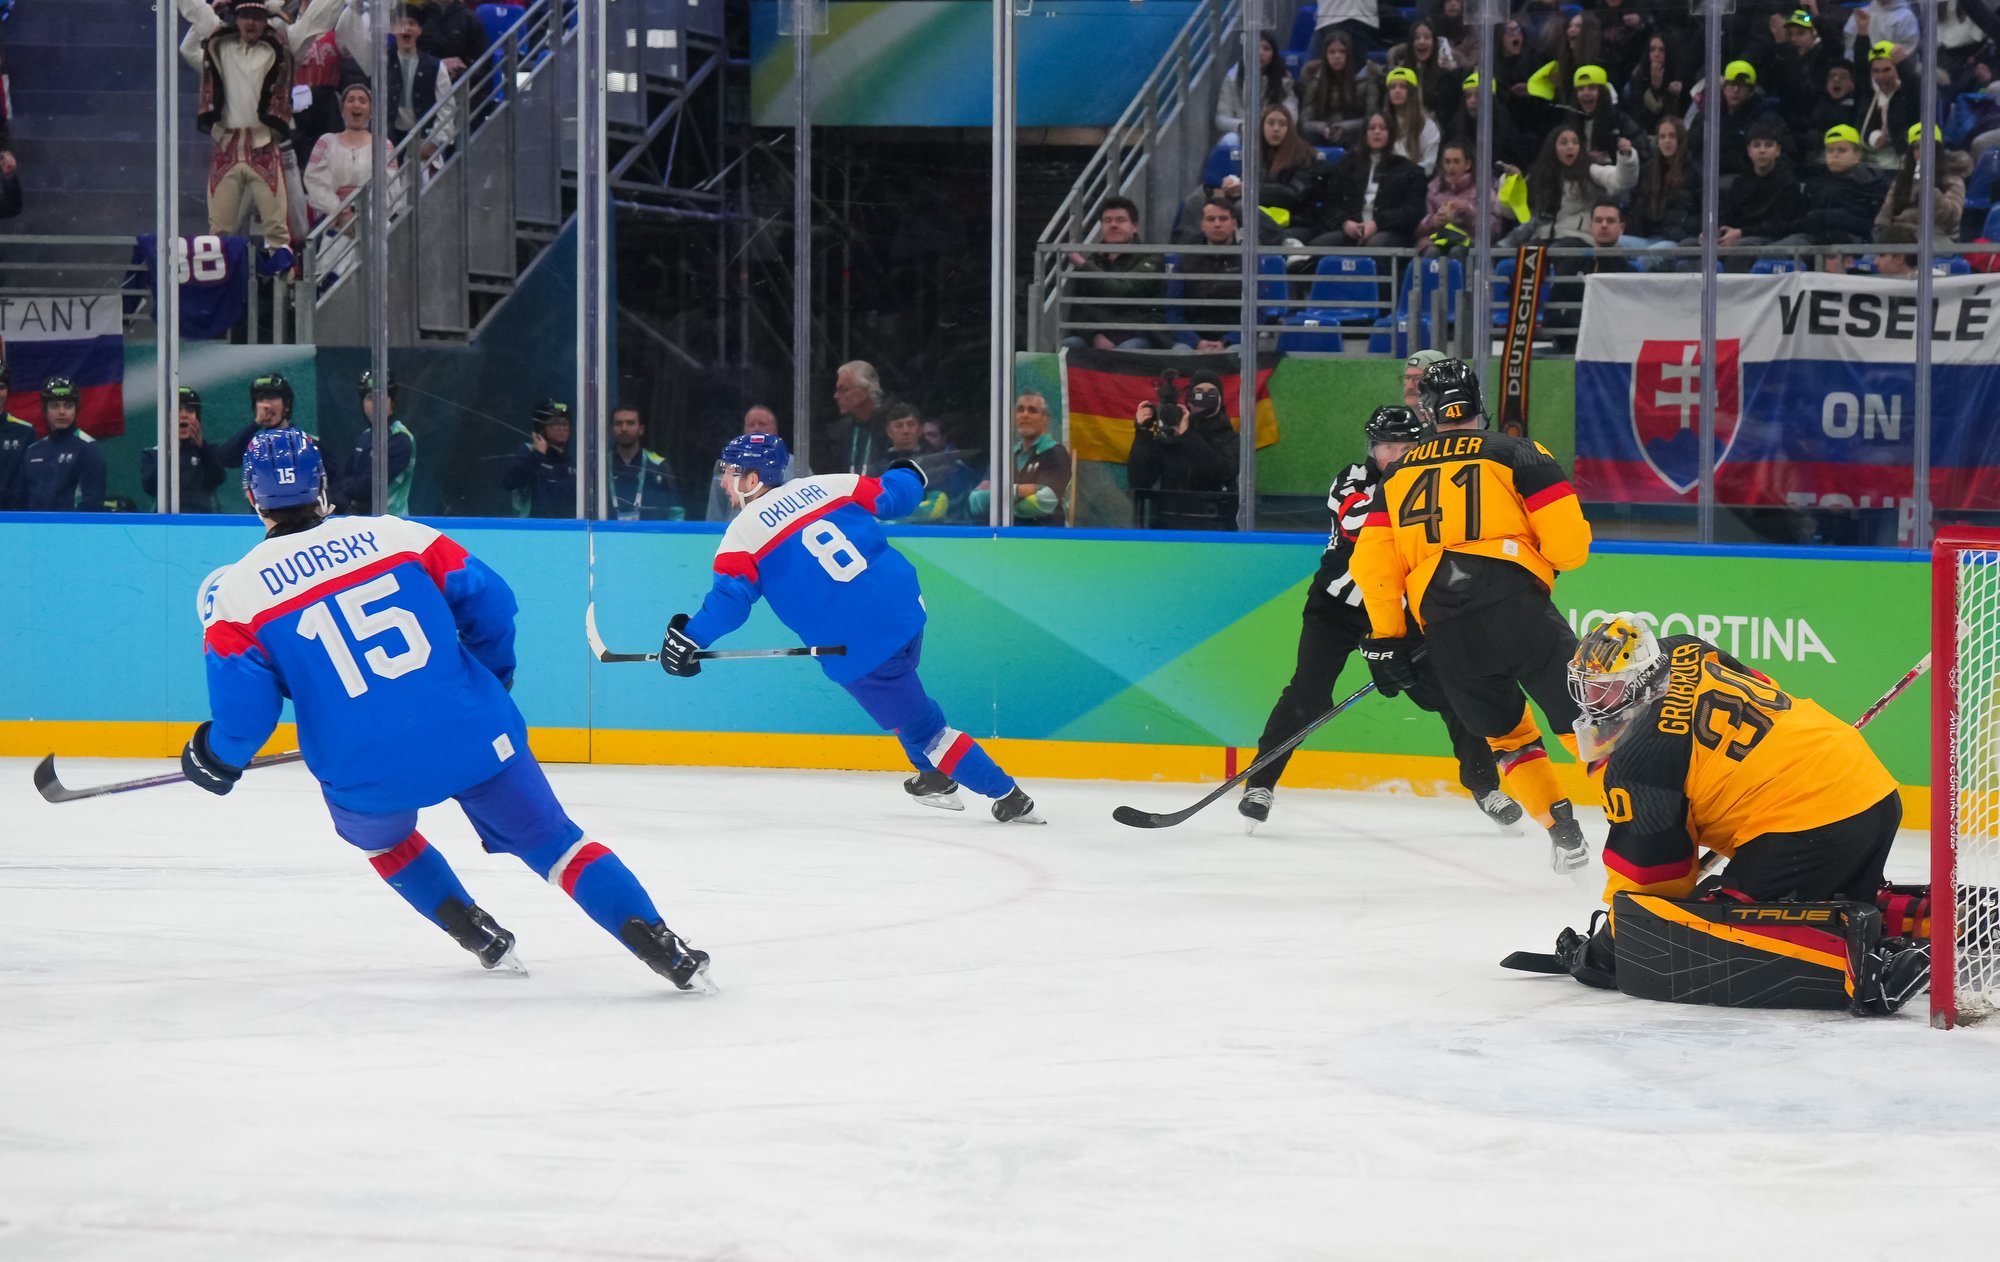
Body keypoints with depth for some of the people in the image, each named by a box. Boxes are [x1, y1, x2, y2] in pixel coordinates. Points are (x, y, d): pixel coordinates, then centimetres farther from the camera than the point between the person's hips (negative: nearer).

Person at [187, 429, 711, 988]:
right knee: (551, 840, 11)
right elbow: (487, 600, 6)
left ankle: (482, 937, 31)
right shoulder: (390, 534, 5)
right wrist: (492, 678, 24)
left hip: (368, 772, -1)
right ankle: (661, 947, -1)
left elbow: (243, 711, -7)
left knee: (378, 833, 33)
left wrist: (215, 759, 14)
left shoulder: (235, 592, -1)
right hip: (473, 734, 1)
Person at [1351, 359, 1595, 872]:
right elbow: (1569, 541, -1)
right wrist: (1544, 558, 22)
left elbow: (1372, 561, 13)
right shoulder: (1518, 453, 7)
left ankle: (1564, 835, 9)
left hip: (1445, 630, 3)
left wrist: (1386, 642, 18)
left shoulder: (1398, 474, 19)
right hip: (1516, 604, -3)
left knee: (1507, 734, 18)